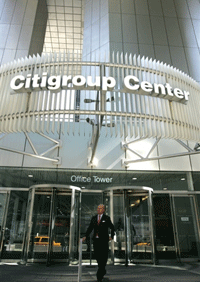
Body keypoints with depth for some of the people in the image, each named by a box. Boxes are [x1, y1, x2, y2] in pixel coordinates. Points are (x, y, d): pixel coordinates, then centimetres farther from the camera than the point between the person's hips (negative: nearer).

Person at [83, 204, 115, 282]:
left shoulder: (107, 218, -3)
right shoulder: (93, 218, 6)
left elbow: (112, 228, 8)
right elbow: (90, 228, 3)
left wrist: (112, 236, 3)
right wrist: (85, 236, -7)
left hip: (104, 240, -4)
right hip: (96, 240, 4)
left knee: (103, 257, -6)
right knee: (97, 256, 8)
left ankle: (99, 275, 1)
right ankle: (103, 270, 31)